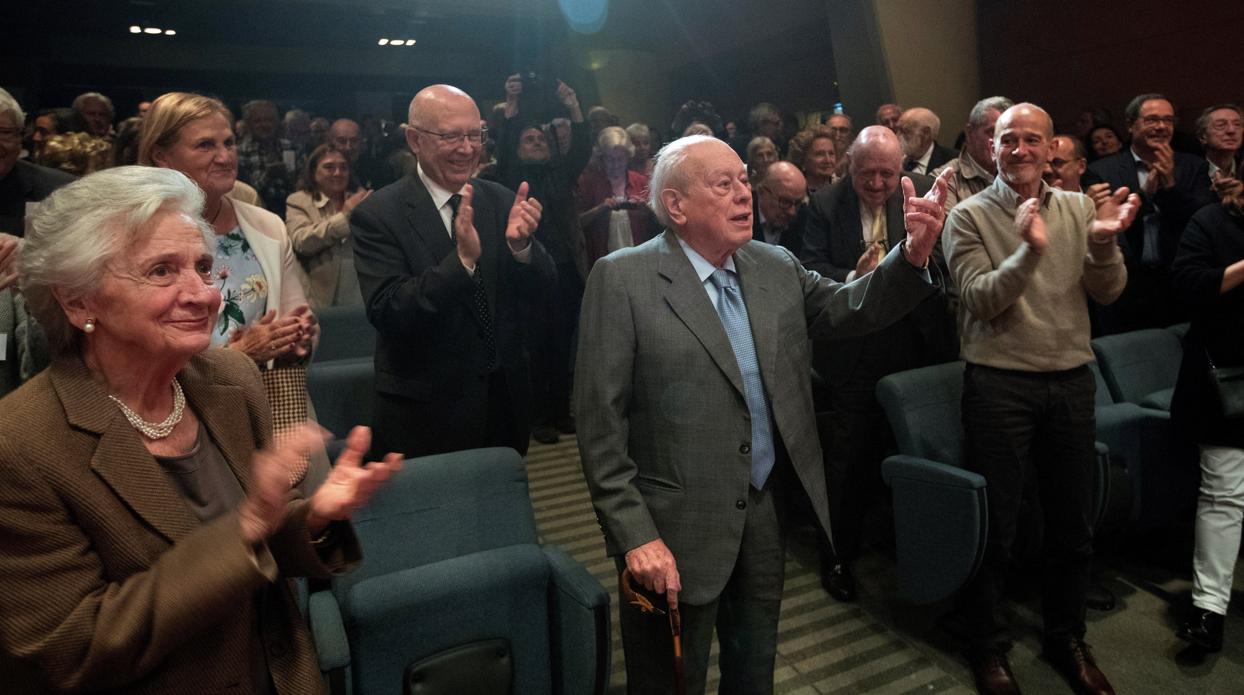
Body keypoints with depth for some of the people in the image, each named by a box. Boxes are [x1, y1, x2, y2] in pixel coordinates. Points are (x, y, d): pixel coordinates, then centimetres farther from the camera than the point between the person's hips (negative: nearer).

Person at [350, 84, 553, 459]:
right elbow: (386, 313, -20)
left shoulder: (502, 201, 0)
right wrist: (462, 259, -33)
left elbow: (537, 289, -1)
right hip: (427, 414, -4)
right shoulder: (377, 214, -12)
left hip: (506, 403, 4)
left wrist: (520, 243, -22)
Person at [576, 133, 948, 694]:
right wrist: (634, 536, -17)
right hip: (678, 528, -5)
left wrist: (912, 254, -17)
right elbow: (600, 421, -15)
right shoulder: (622, 279, -13)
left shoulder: (776, 267, 6)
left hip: (768, 512, 5)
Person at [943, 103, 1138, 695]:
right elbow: (981, 301, -15)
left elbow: (1108, 292, 2)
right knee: (994, 527, 6)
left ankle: (1066, 637, 37)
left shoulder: (1079, 208, 7)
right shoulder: (970, 216, -5)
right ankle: (984, 645, 26)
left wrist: (1103, 242, -17)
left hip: (1071, 379, 4)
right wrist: (1030, 249, -28)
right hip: (999, 384, -4)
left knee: (1073, 523, 16)